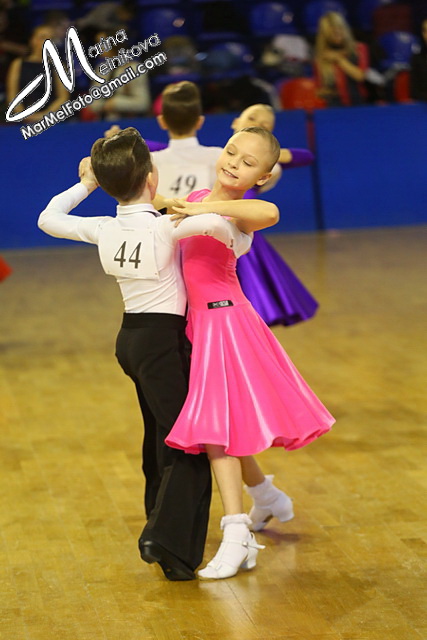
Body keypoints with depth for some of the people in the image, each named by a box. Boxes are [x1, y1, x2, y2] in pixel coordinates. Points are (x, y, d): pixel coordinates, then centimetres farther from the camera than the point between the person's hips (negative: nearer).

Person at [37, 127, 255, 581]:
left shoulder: (103, 229, -2)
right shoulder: (163, 227, -19)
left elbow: (48, 219, 13)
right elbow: (213, 223, -36)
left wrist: (85, 186, 20)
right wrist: (238, 243, -16)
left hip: (131, 337, 7)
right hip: (162, 339, -7)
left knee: (161, 437, 25)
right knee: (187, 446, -5)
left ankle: (161, 518, 41)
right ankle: (169, 544, -16)